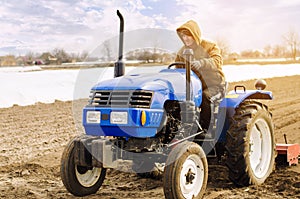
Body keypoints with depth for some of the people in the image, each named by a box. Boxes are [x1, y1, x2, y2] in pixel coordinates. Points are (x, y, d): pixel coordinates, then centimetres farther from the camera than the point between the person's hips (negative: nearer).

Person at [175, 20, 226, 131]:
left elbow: (217, 61, -24)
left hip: (214, 85, -4)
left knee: (204, 98, -33)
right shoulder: (182, 52, 11)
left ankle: (205, 129, -18)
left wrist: (201, 63, -45)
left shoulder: (210, 46, -4)